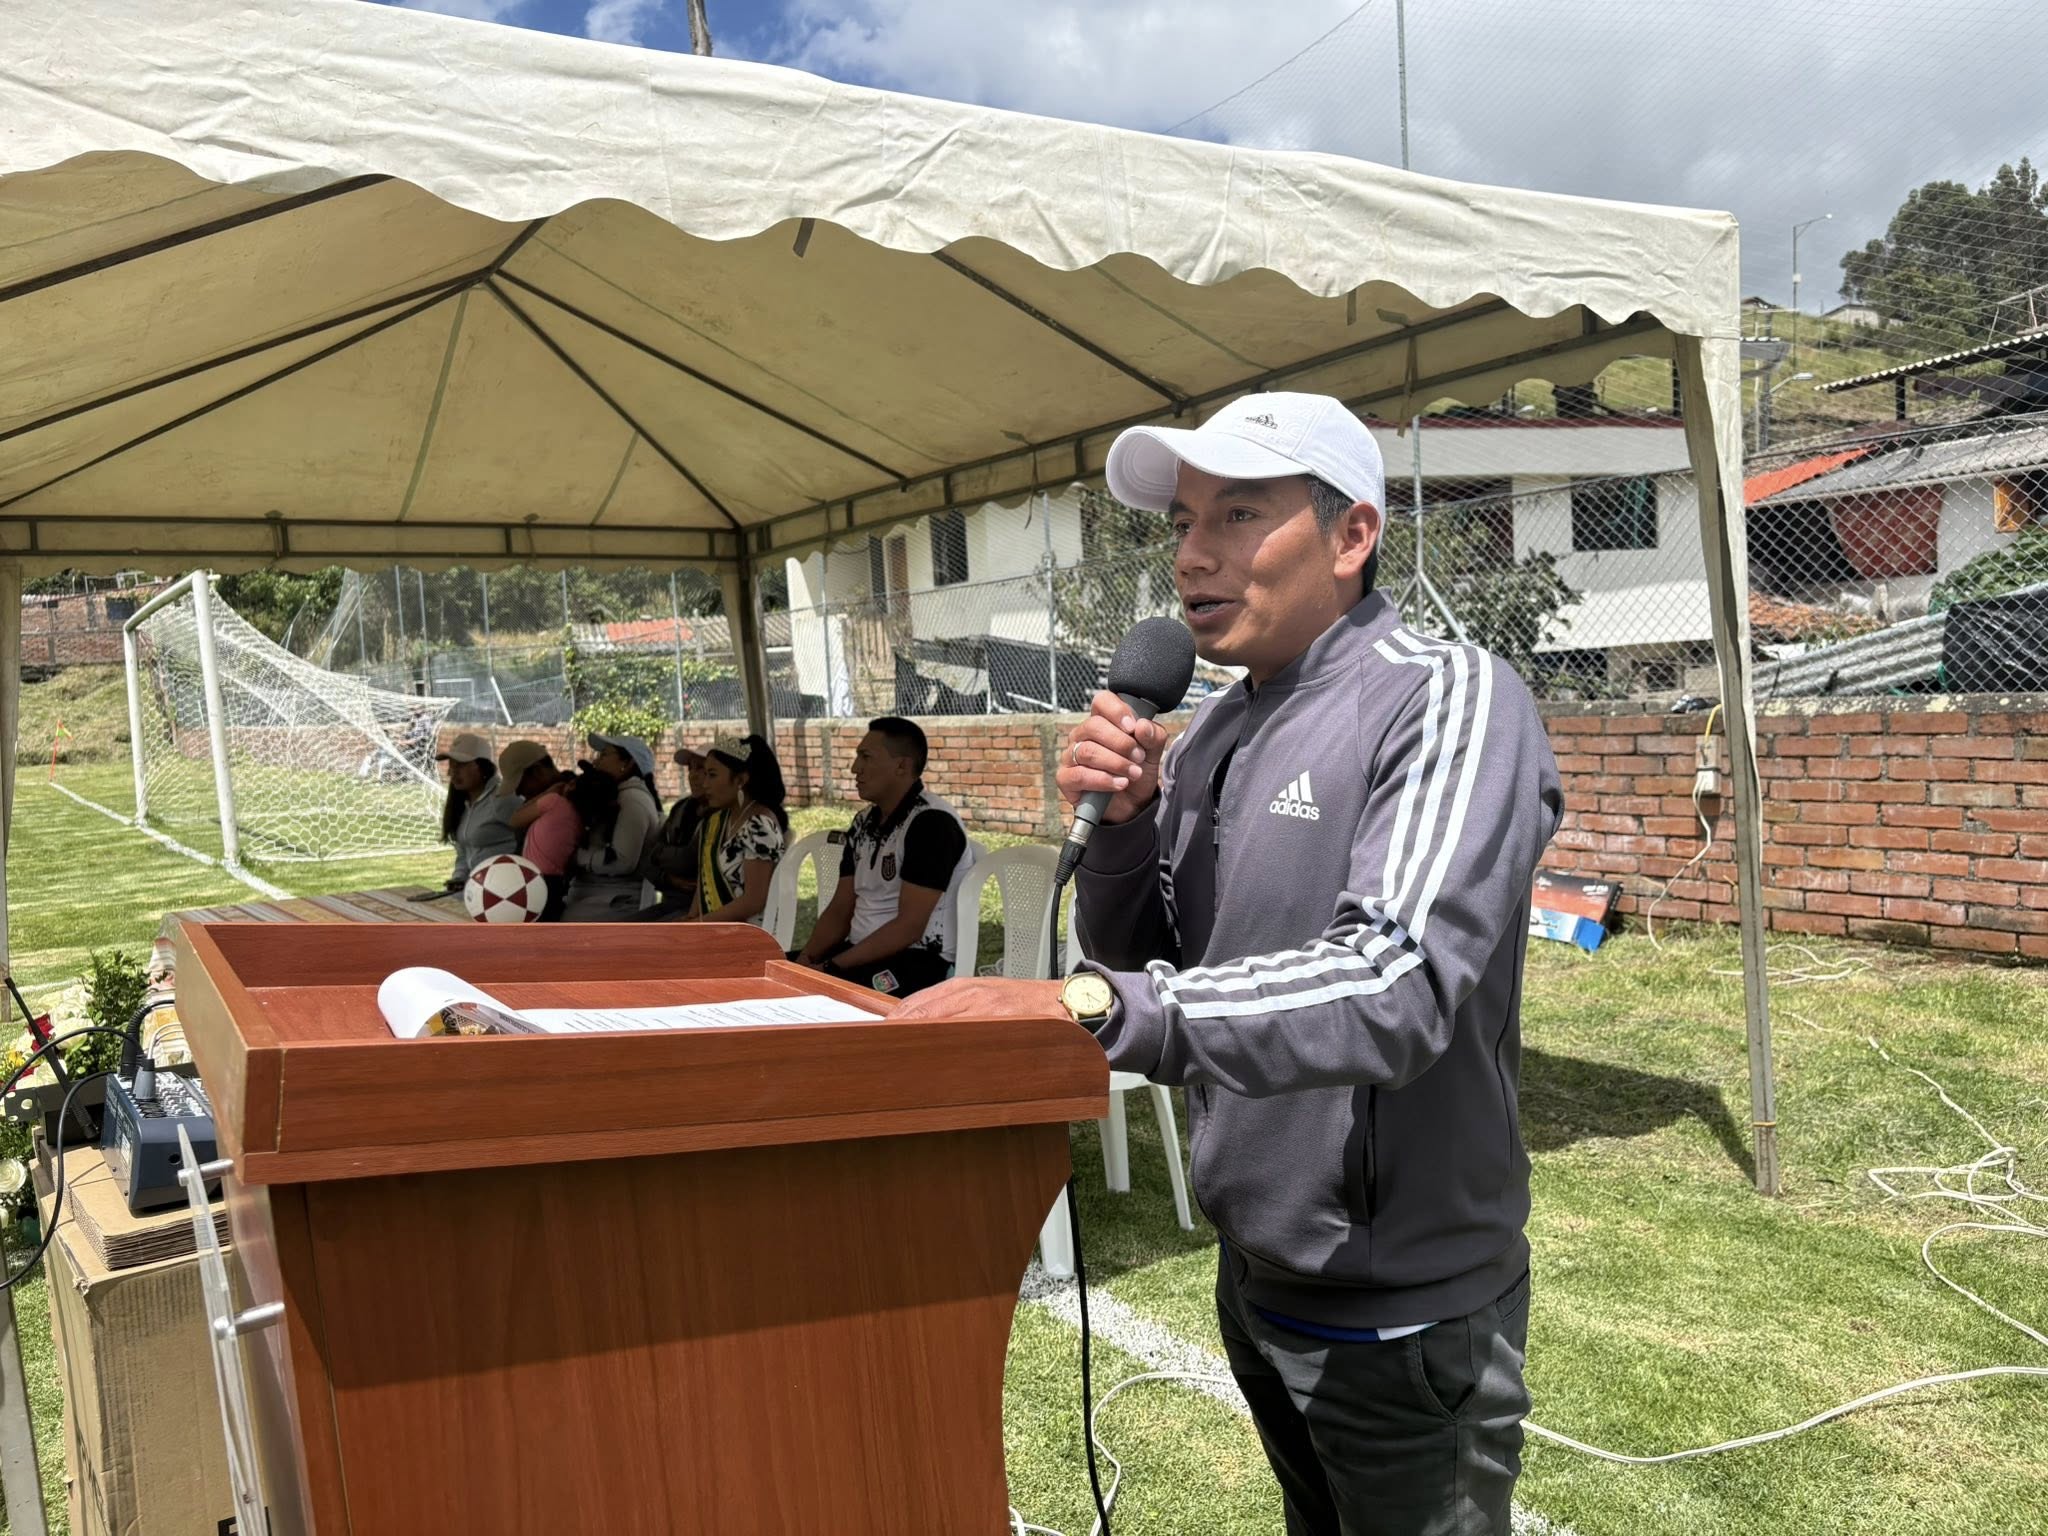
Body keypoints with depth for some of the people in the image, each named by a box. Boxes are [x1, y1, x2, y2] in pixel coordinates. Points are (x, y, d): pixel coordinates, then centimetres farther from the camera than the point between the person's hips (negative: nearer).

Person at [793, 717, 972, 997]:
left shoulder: (932, 823, -16)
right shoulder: (864, 823, 12)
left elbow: (909, 926, -21)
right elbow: (840, 909, 13)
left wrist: (832, 968, -20)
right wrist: (807, 959, -5)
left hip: (919, 962, -9)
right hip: (863, 954, 9)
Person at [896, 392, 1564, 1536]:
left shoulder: (1449, 701, -20)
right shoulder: (1217, 729, 3)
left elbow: (1395, 983, -33)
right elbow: (1136, 952, 9)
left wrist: (1090, 1005, -43)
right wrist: (1123, 820, -11)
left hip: (1404, 1316, -7)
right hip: (1256, 1277, 7)